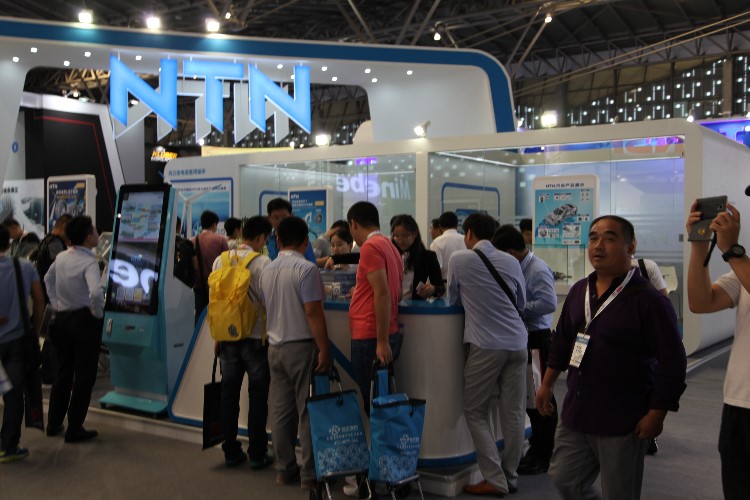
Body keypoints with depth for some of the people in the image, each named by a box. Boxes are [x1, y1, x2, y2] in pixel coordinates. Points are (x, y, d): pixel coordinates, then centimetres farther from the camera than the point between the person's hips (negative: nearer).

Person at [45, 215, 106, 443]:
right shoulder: (89, 262, -20)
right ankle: (74, 430, 8)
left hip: (62, 318, 7)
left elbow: (48, 279, 22)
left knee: (63, 373, 20)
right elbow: (96, 293, -36)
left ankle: (54, 424, 28)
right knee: (84, 377, 3)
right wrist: (98, 313, -18)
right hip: (85, 321, -7)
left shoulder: (61, 257, 4)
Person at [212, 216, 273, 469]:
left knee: (229, 393, 11)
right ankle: (257, 455, 11)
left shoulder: (221, 260, 3)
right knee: (257, 396, 5)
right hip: (256, 337, -4)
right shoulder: (263, 263, -12)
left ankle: (230, 452, 19)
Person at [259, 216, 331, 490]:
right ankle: (310, 473, 6)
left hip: (275, 347, 7)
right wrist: (324, 349, -14)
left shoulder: (267, 271, 8)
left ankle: (284, 469, 18)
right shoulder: (306, 269, -14)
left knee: (281, 410, 11)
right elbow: (313, 313, -18)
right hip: (301, 346, -6)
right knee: (308, 411, 0)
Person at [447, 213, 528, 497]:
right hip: (517, 342, 5)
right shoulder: (511, 261, 9)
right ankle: (510, 476, 19)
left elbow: (453, 300, 10)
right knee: (513, 411, 10)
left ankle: (495, 479, 6)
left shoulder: (459, 260, -2)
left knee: (475, 411, 8)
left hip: (486, 344, -4)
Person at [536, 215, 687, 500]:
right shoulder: (578, 291, 7)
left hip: (622, 422, -6)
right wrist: (547, 385, 19)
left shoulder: (648, 300, -14)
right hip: (575, 414, 6)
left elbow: (671, 362, -15)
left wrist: (656, 415, -15)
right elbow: (562, 340, 18)